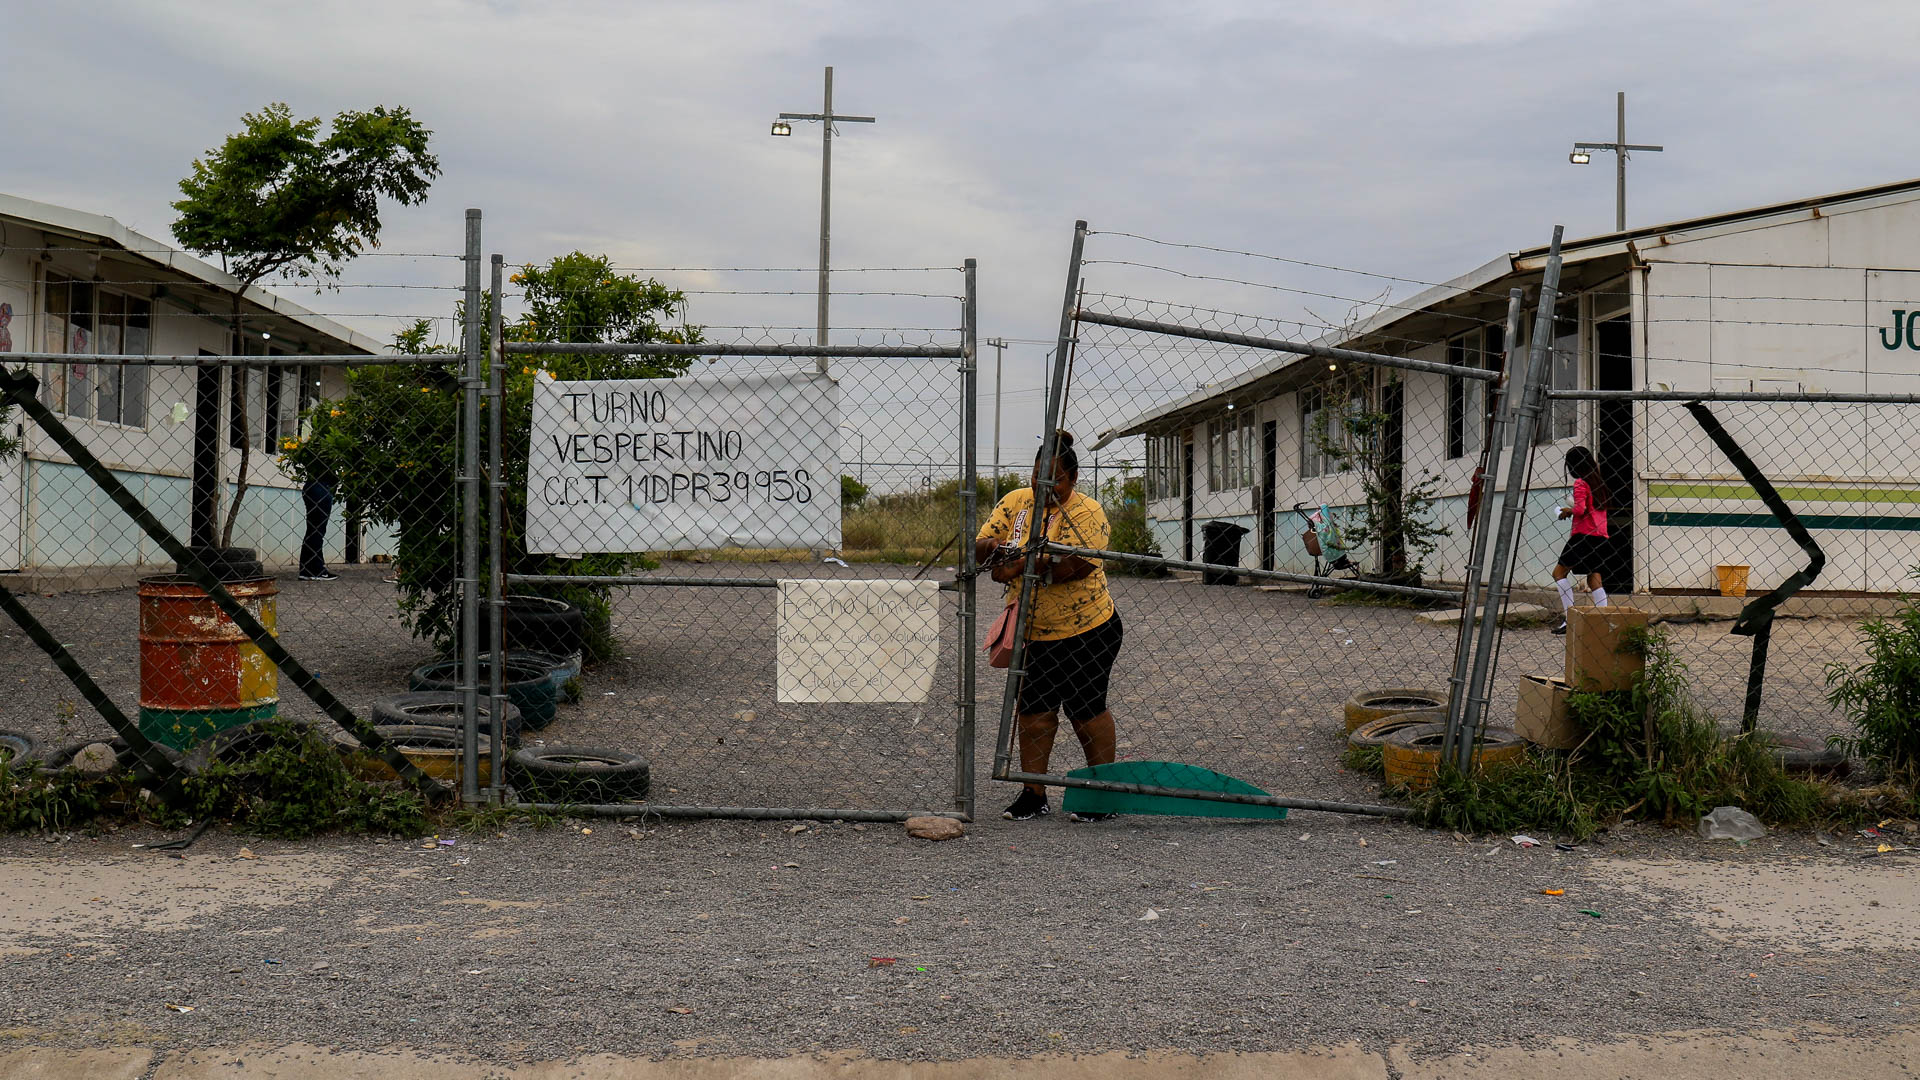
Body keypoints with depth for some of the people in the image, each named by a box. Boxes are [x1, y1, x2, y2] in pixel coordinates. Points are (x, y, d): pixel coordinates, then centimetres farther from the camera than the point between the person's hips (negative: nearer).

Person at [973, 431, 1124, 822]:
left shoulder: (1087, 512, -13)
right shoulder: (1015, 502, 3)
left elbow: (1077, 564, -27)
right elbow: (979, 547, 0)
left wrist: (1021, 566, -34)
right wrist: (992, 547, -25)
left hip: (1087, 632, -4)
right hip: (1033, 633, 5)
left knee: (1086, 710, 4)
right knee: (1033, 710, 6)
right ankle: (1033, 794, 16)